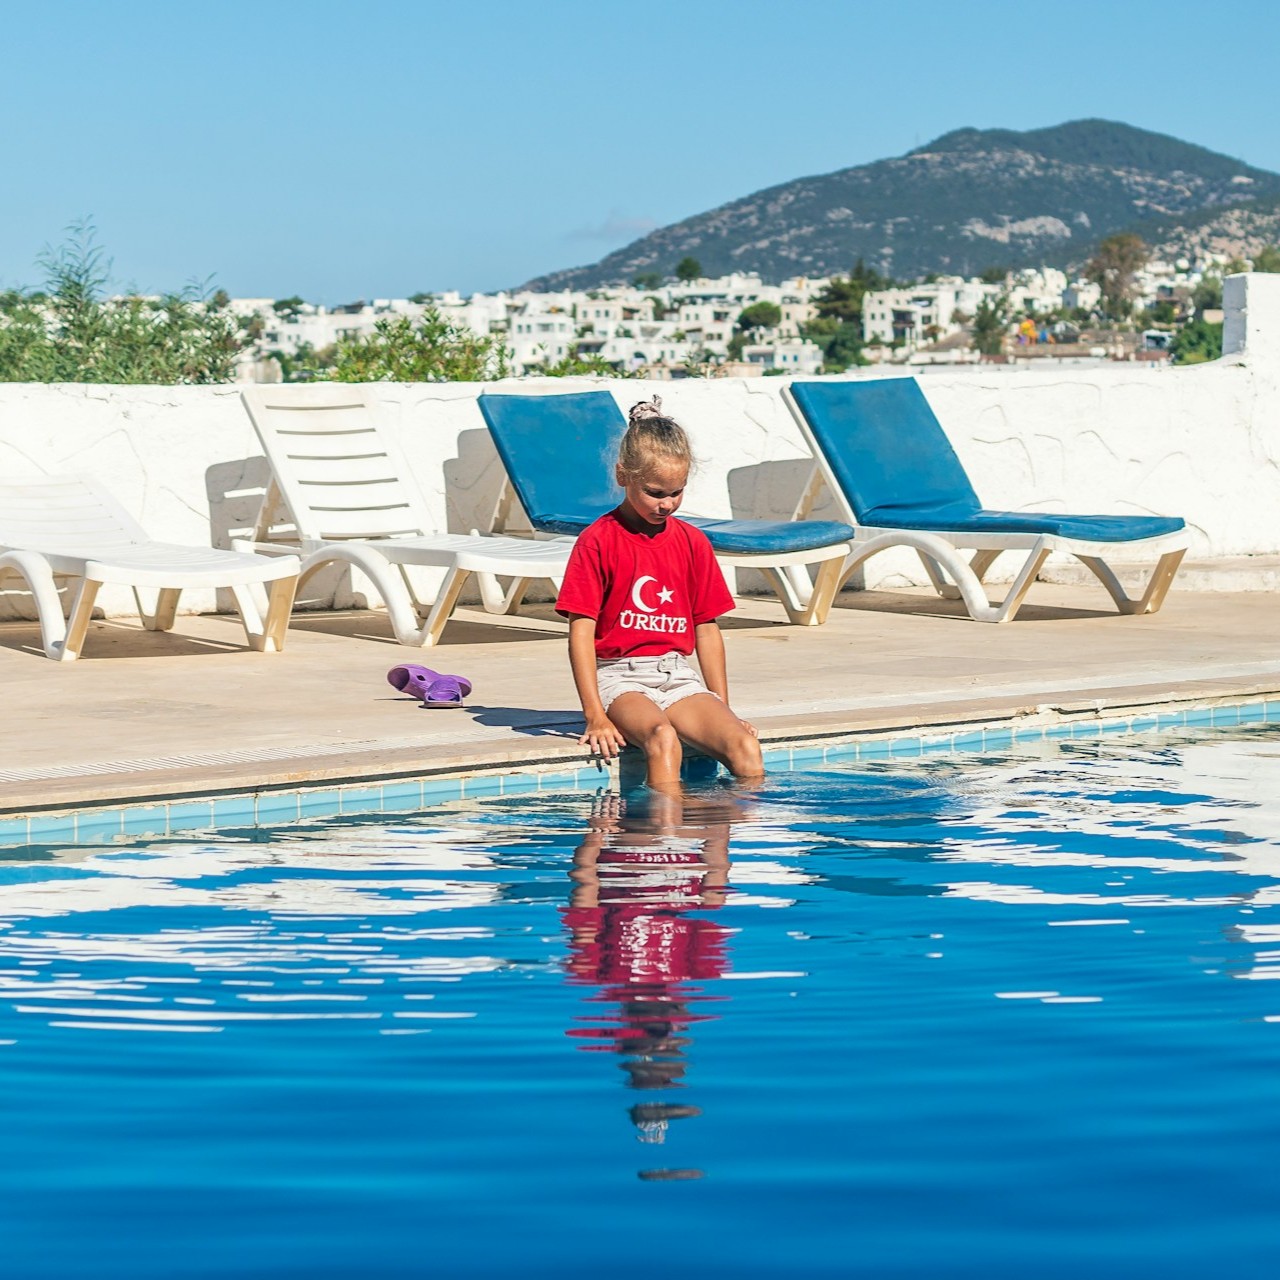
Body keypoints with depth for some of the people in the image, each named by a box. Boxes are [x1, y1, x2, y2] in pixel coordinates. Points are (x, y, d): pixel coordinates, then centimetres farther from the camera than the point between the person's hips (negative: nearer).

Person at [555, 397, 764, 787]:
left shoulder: (692, 543, 12)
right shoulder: (597, 542, -3)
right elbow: (581, 631, -6)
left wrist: (723, 708, 12)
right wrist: (595, 715, -14)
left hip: (680, 677, 5)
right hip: (621, 678, -5)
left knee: (746, 748, -23)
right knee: (663, 739, -37)